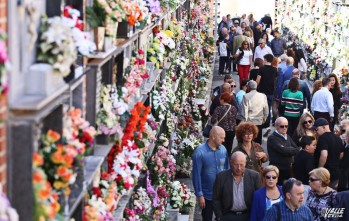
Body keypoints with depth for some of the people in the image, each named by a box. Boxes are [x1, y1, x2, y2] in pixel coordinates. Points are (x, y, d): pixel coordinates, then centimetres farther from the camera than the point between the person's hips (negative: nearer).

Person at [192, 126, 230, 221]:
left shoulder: (223, 149, -4)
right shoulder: (200, 152, -17)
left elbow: (227, 169, 7)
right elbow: (196, 175, -13)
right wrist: (199, 195, -12)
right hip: (207, 195, -4)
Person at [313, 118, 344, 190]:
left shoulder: (323, 138, -17)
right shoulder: (337, 138, 10)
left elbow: (324, 155, -29)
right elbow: (341, 155, 21)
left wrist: (319, 170, -18)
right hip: (336, 172, 8)